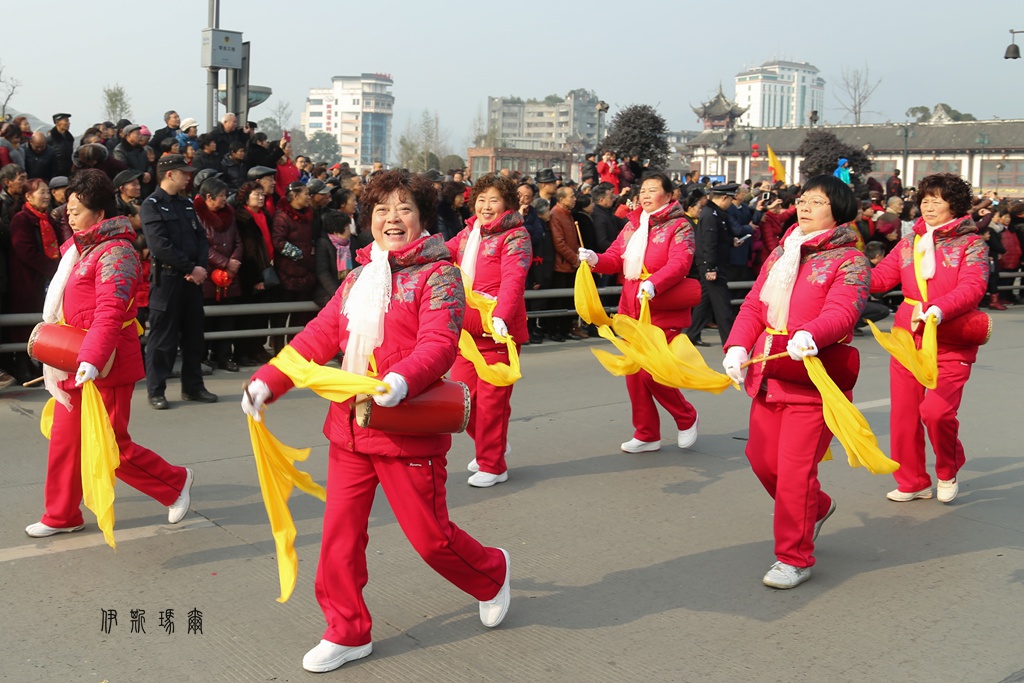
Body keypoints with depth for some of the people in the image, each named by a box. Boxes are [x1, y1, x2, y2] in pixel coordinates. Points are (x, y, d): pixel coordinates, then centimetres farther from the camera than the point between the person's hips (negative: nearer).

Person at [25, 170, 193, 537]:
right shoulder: (81, 248, 14)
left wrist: (92, 359, -38)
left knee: (111, 445, -1)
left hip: (105, 367, -9)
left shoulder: (115, 252, -17)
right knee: (64, 440, 13)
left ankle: (175, 482, 18)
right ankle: (62, 515, 25)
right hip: (75, 364, 9)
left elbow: (109, 313, -29)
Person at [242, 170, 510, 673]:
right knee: (340, 532, 8)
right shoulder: (358, 279, 14)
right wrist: (269, 381, 3)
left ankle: (491, 574, 36)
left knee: (430, 536, 5)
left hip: (409, 429, -6)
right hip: (348, 425, 6)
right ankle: (347, 632, 26)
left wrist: (404, 378, -38)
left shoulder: (437, 274, -7)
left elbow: (439, 343, -19)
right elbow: (321, 335, 11)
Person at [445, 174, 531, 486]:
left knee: (492, 400, -1)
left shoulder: (515, 236, -8)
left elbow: (513, 280, -21)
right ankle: (489, 449, 34)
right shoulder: (467, 233, 16)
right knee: (462, 393, 11)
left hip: (498, 331, -7)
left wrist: (501, 317, -35)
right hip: (468, 329, 7)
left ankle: (493, 466, 15)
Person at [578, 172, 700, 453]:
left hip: (663, 312, -6)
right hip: (631, 309, 7)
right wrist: (595, 259, -14)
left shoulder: (679, 226, -5)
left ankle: (686, 417, 17)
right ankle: (646, 435, 21)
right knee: (634, 374, 8)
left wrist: (654, 283, -37)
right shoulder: (632, 225, 14)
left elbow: (679, 263, -20)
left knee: (652, 373, -10)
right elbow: (615, 258, 8)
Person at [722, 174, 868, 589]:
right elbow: (753, 306, 10)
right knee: (761, 458, 13)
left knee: (795, 470, -7)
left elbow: (841, 313, -22)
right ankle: (816, 508, 42)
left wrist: (809, 334, -42)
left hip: (815, 381, -7)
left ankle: (794, 559, 9)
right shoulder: (780, 255, 15)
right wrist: (737, 346, -7)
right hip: (769, 377, 7)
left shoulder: (849, 261, -6)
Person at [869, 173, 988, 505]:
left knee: (936, 409, -16)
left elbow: (972, 288, -17)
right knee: (903, 411, 5)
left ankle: (948, 471, 14)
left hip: (950, 343, -4)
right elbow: (880, 276, 3)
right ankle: (912, 482, 22)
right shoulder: (909, 243, 11)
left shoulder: (971, 244, -3)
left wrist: (939, 310, -33)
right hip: (907, 338, 5)